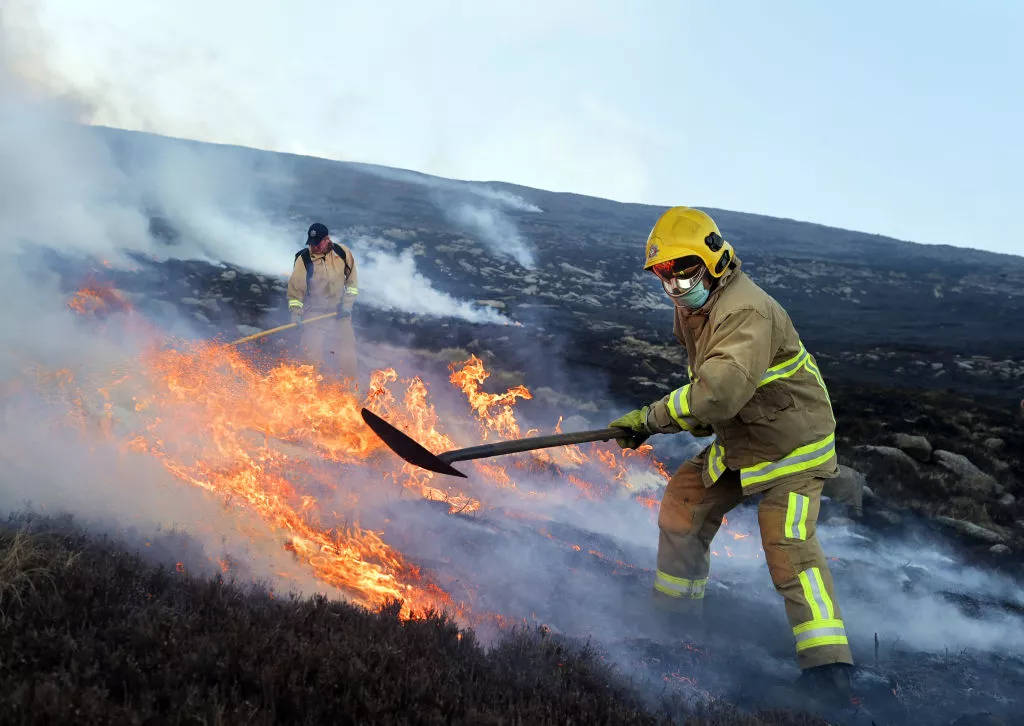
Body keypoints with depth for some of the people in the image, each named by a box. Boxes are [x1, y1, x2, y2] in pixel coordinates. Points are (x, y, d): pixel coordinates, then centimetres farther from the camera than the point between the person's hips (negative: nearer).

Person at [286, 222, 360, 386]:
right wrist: (296, 312, -17)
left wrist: (347, 303, -5)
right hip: (314, 314, -2)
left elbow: (352, 280, 5)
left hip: (340, 313, 2)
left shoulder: (343, 253, -7)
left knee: (347, 354, 5)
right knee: (313, 354, -10)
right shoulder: (303, 259, -13)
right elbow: (295, 287, -7)